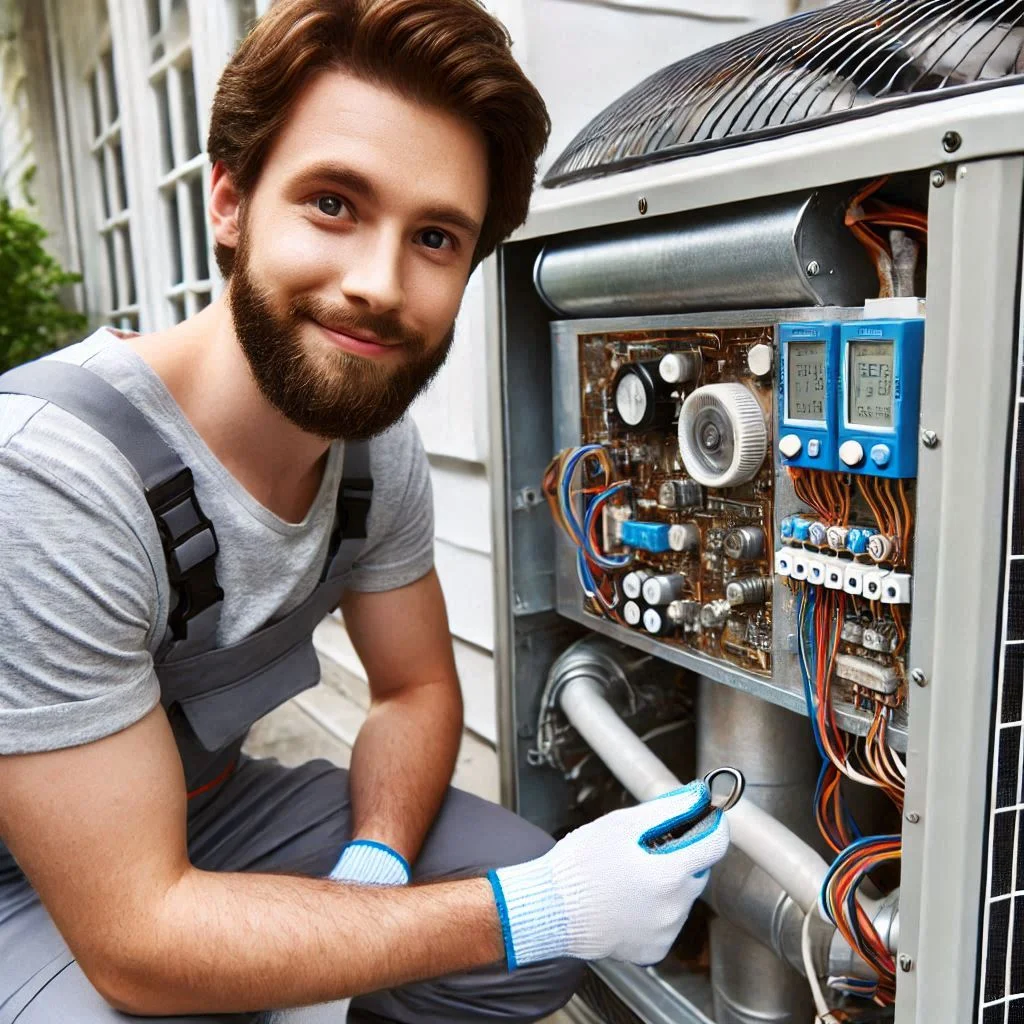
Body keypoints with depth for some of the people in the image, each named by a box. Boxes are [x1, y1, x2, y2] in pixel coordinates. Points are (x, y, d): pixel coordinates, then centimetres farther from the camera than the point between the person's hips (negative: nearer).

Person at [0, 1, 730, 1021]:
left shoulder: (379, 441, -10)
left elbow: (415, 687, 1)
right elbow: (137, 942, -29)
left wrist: (372, 865, -19)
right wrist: (540, 909, -30)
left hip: (209, 801, 6)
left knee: (545, 940, -8)